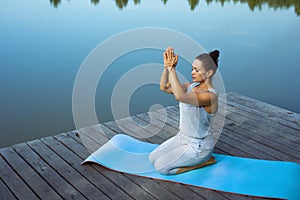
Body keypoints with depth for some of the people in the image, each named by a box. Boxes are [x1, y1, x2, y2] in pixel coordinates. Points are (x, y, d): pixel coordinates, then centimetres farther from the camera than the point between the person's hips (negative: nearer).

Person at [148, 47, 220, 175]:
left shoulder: (210, 95, -28)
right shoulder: (192, 86, -1)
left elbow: (180, 96, -43)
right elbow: (164, 87, -3)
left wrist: (172, 69, -39)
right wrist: (167, 66, -18)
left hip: (198, 145, -9)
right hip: (182, 137, 9)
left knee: (161, 166, -11)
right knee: (152, 158, 10)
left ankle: (204, 161, 2)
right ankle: (195, 158, 18)